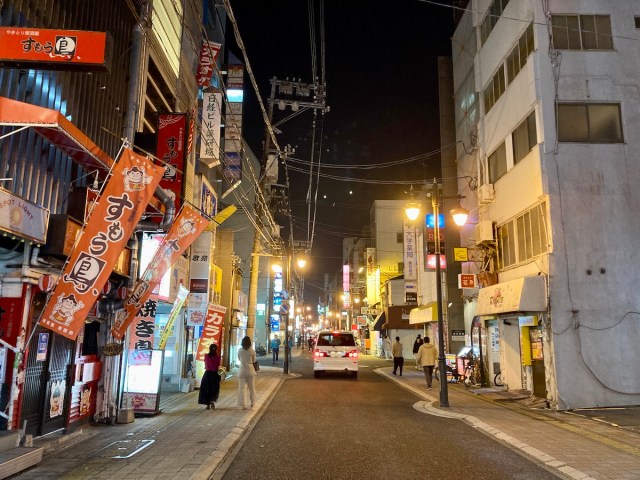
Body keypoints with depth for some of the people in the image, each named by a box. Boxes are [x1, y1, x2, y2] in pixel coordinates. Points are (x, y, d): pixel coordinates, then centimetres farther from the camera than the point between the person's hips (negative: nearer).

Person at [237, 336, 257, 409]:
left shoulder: (240, 350, -5)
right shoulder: (252, 351, -9)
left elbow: (239, 359, 9)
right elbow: (254, 361, 3)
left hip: (242, 370, 0)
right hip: (250, 370, 0)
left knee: (242, 387, 3)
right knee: (251, 386, 16)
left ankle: (243, 405, -3)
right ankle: (252, 402, 30)